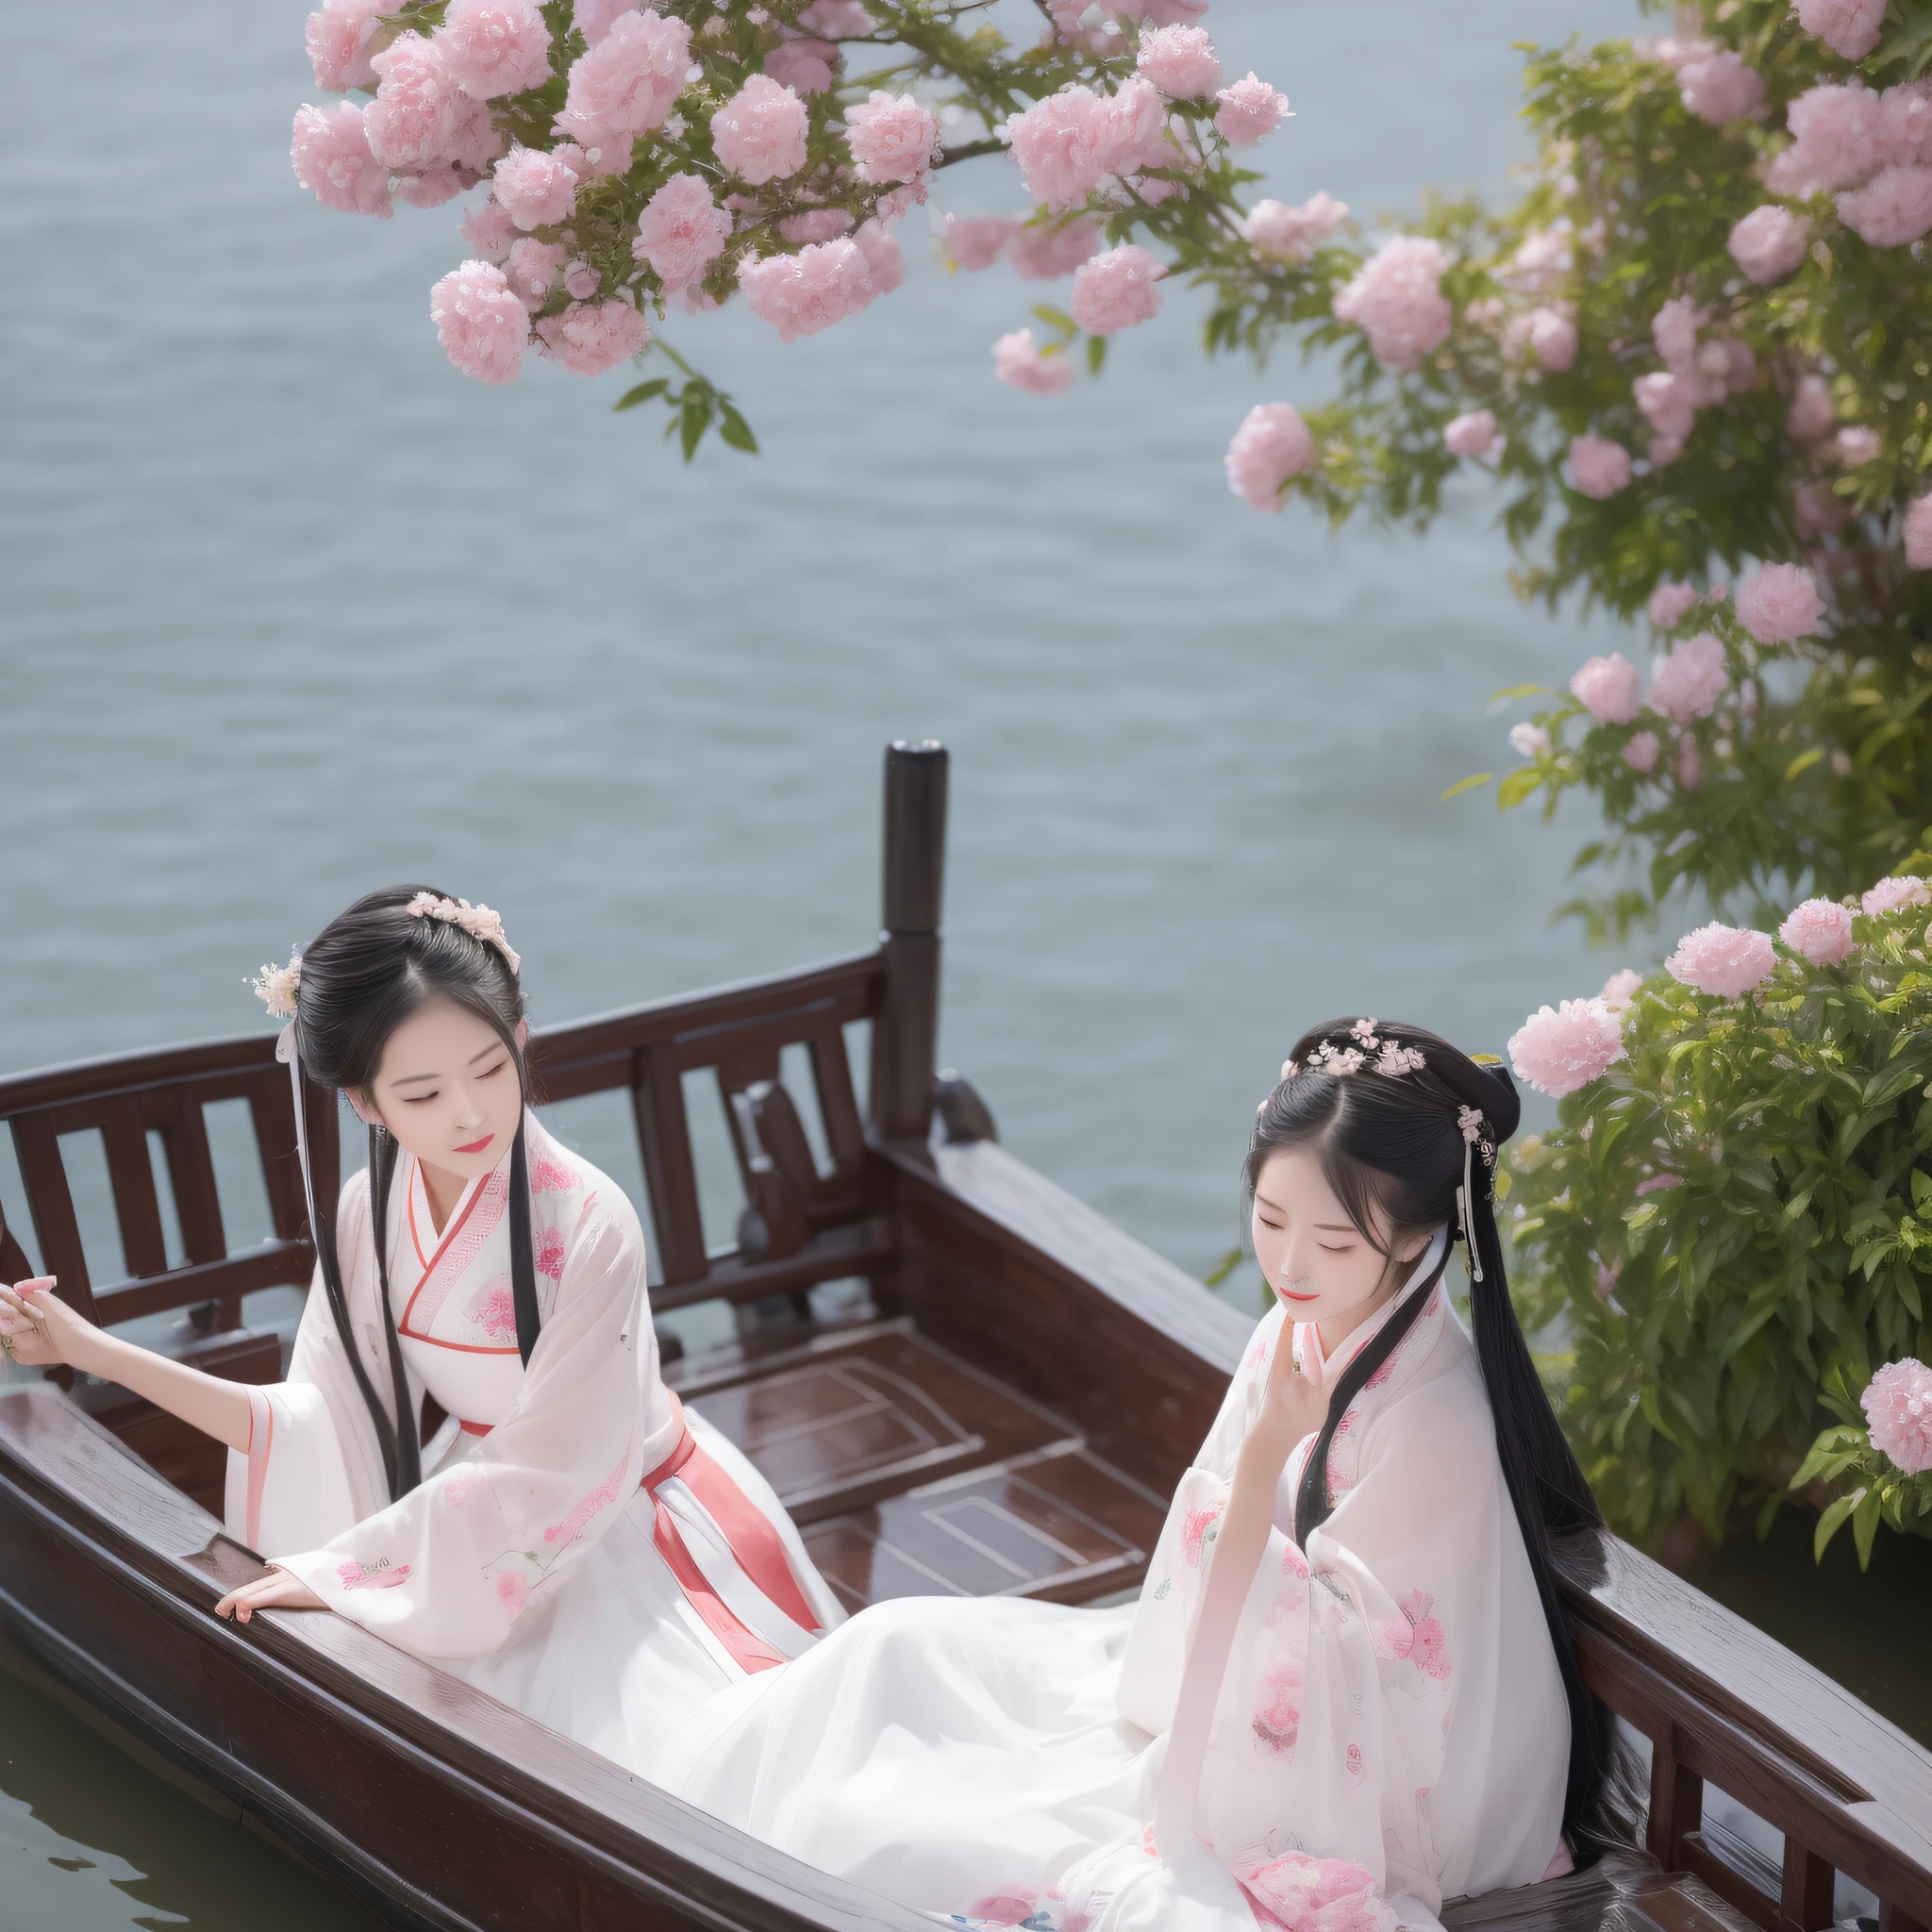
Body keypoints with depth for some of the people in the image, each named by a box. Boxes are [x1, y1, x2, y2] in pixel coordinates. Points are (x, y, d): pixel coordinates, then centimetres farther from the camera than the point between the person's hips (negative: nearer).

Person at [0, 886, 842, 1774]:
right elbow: (321, 1422, -5)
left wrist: (341, 1568, -18)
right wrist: (94, 1350, -7)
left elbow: (555, 1477, -22)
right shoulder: (371, 1216, -6)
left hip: (622, 1527, -5)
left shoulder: (586, 1222, -25)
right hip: (484, 1521, 5)